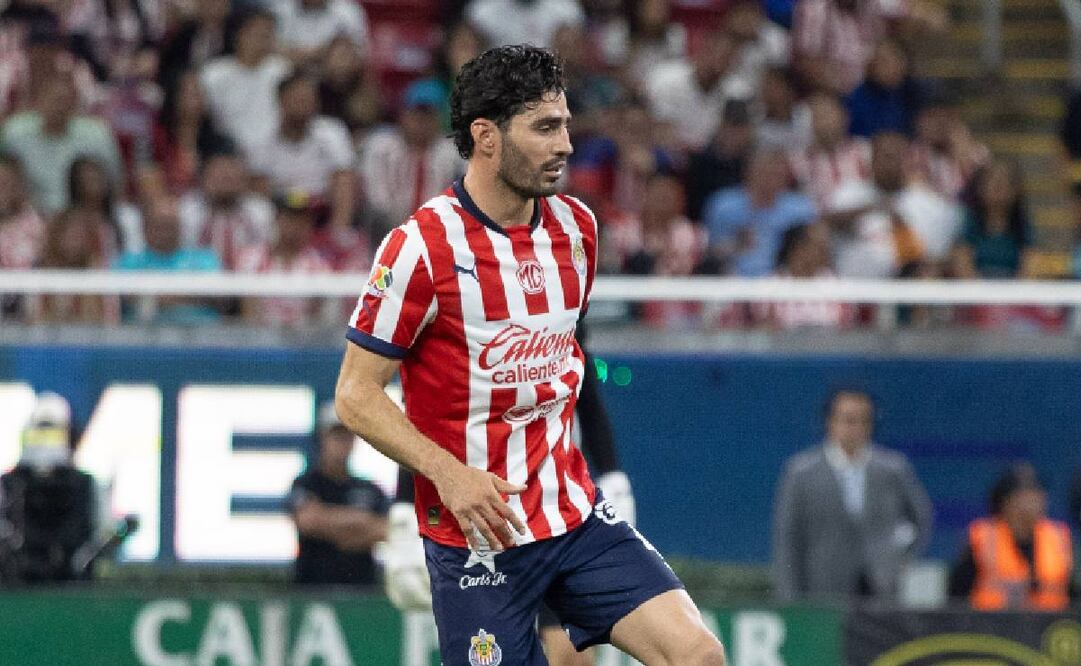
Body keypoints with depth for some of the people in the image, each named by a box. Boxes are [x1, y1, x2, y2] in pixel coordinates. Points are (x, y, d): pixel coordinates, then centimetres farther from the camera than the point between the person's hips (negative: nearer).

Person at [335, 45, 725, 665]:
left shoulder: (576, 225, 7)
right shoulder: (422, 246, -13)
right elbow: (356, 395, -11)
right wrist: (448, 473, -22)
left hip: (577, 514, 5)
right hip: (479, 531, -5)